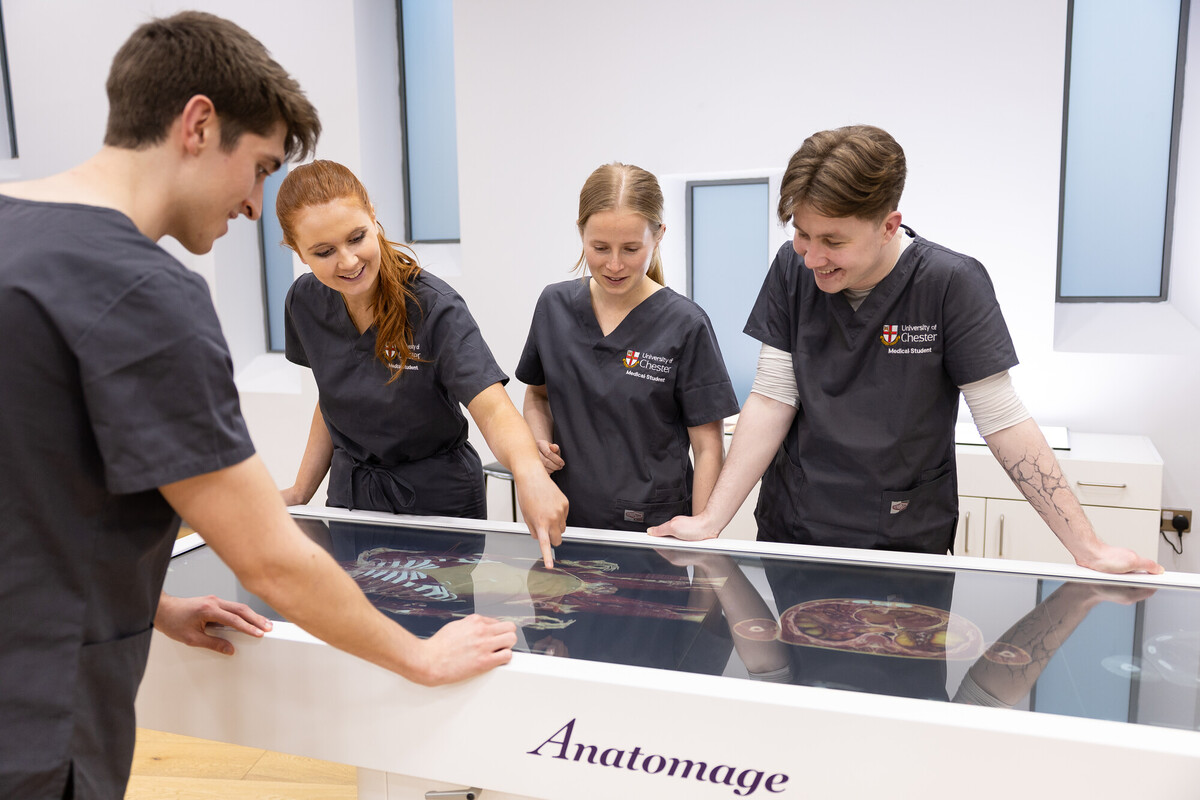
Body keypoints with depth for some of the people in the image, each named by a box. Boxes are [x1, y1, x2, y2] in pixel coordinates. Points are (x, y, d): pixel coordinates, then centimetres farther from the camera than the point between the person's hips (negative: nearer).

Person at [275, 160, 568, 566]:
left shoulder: (434, 307, -23)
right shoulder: (305, 303, -6)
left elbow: (492, 408, -33)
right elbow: (332, 403, 8)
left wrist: (528, 470, -53)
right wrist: (300, 490, 3)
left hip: (438, 499, -4)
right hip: (348, 495, 4)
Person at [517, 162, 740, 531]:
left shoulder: (685, 325, -12)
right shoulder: (554, 306, 0)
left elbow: (709, 449, -9)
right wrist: (539, 440, -4)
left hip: (654, 529, -3)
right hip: (565, 520, 4)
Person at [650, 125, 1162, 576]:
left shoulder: (951, 284, -15)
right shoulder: (793, 269, -6)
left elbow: (1003, 422, -11)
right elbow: (771, 401, -6)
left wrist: (1088, 549, -11)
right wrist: (712, 521, -12)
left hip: (906, 545, -2)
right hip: (790, 532, 3)